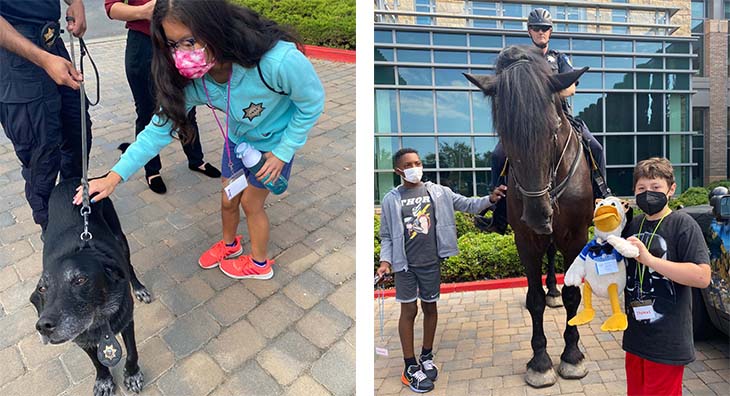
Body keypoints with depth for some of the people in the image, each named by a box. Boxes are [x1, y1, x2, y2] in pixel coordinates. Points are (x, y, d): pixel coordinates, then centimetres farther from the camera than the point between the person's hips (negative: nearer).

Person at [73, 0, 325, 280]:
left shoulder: (279, 61, -41)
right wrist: (114, 176, -20)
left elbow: (313, 102, -23)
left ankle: (259, 264, 35)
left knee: (251, 202, 8)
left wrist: (282, 153, -17)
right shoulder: (189, 80, -26)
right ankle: (229, 244, 49)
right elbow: (161, 127, -15)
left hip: (276, 141, -4)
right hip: (238, 137, 4)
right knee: (228, 200, 15)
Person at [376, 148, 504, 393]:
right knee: (409, 311, 6)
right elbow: (386, 235, 0)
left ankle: (426, 357, 34)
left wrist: (490, 199, -16)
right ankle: (411, 367, 18)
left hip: (431, 262, 2)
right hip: (405, 265, -2)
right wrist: (385, 260, -12)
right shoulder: (391, 199, -4)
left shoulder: (438, 192, 0)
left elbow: (467, 205, 0)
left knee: (430, 308, 14)